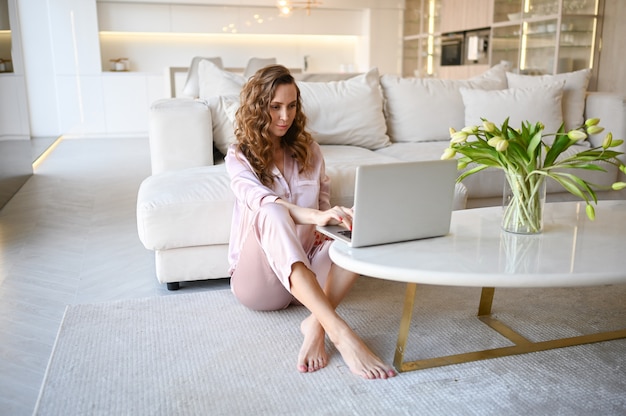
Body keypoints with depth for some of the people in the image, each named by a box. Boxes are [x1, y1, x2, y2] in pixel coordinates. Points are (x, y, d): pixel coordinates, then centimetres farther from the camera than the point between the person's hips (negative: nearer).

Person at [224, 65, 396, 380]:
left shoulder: (309, 150, 11)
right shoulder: (239, 157, -3)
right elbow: (261, 201, -24)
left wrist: (332, 224, -11)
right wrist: (316, 217, -44)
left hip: (306, 268, 4)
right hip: (259, 279, -3)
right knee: (273, 213, -37)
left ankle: (316, 325, -35)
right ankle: (339, 331, -49)